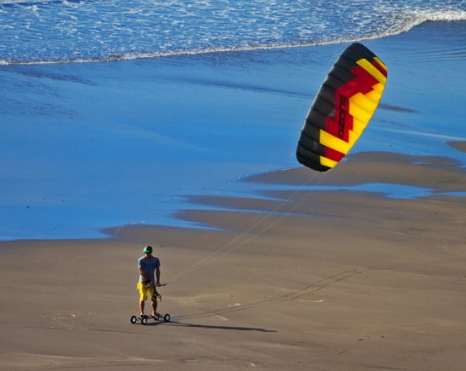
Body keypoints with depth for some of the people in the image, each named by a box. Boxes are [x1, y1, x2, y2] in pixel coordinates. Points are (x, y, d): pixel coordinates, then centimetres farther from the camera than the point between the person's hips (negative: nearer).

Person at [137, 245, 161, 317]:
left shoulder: (156, 260, 3)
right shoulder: (141, 260, -9)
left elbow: (157, 271, 6)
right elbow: (141, 272, -16)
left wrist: (157, 281, -4)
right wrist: (147, 281, -24)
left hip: (151, 282, 3)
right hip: (143, 282, -3)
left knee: (154, 298, 0)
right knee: (143, 298, -7)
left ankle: (154, 313, 11)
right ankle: (142, 313, 1)